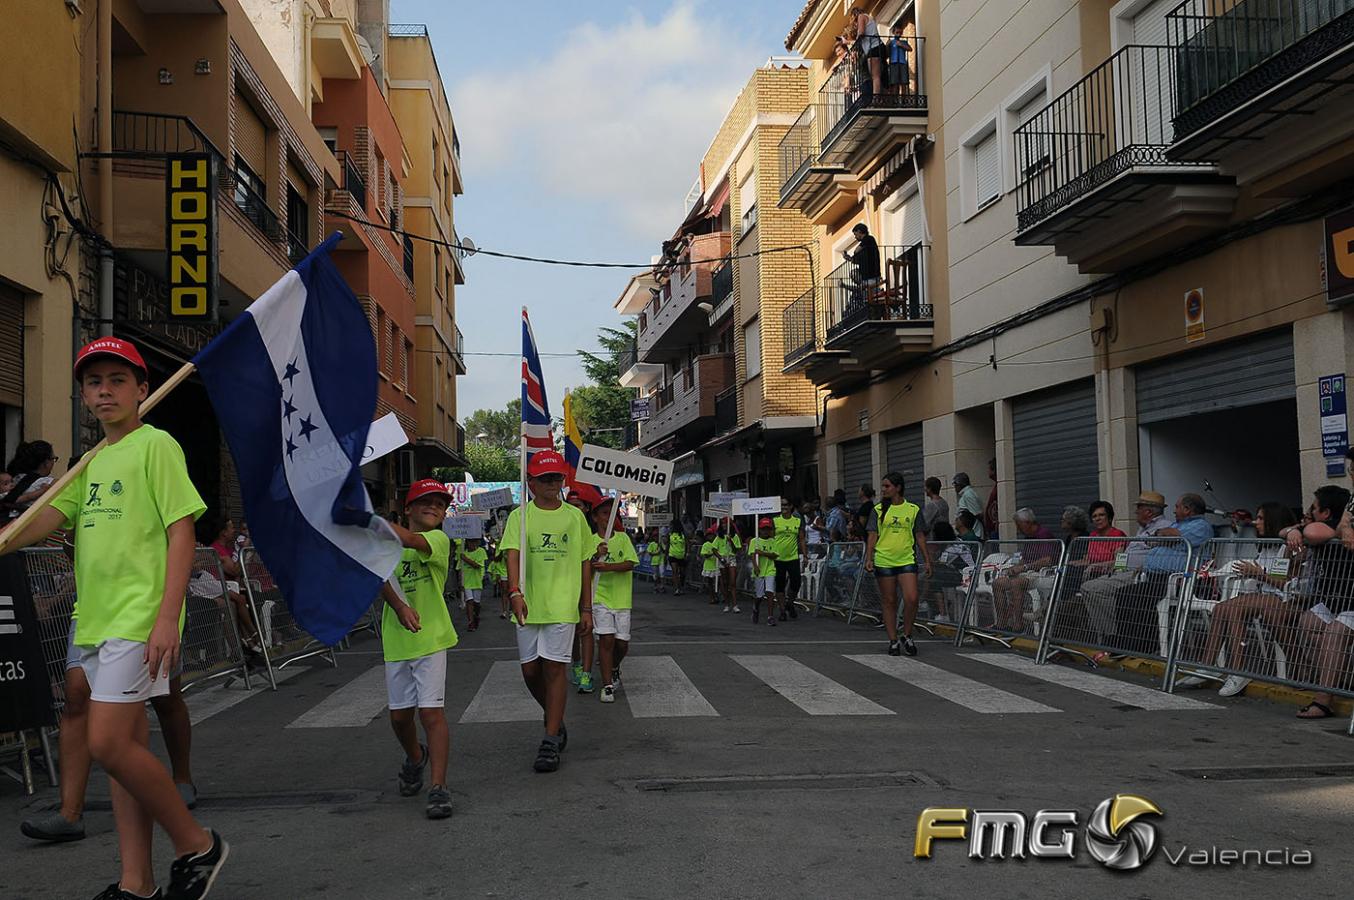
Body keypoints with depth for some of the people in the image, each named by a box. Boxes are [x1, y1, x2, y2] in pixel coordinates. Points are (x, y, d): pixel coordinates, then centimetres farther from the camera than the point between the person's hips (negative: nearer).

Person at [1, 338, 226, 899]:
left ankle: (196, 845, 3)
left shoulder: (156, 445, -5)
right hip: (96, 620, 8)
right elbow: (49, 518, 11)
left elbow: (182, 532, -11)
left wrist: (167, 617, -18)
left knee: (108, 744, -13)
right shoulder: (92, 461, 19)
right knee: (126, 747, 10)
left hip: (139, 619, -8)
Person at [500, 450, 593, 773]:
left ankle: (551, 741, 1)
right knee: (530, 670, 7)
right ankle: (555, 720, 32)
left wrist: (586, 608, 8)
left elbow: (585, 564, 10)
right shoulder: (520, 516, 3)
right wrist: (515, 592, -27)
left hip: (563, 604, -1)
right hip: (528, 604, 1)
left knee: (555, 667, -5)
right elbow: (513, 554, -10)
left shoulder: (574, 516, 7)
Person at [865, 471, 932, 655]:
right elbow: (872, 536, 3)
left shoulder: (913, 509, 5)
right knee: (889, 602, 4)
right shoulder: (878, 510, 5)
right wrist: (868, 558, -7)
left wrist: (927, 560, 8)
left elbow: (919, 536, 10)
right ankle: (893, 641, 14)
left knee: (911, 599, -11)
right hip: (884, 561, 0)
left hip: (907, 560, 0)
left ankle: (907, 636, 9)